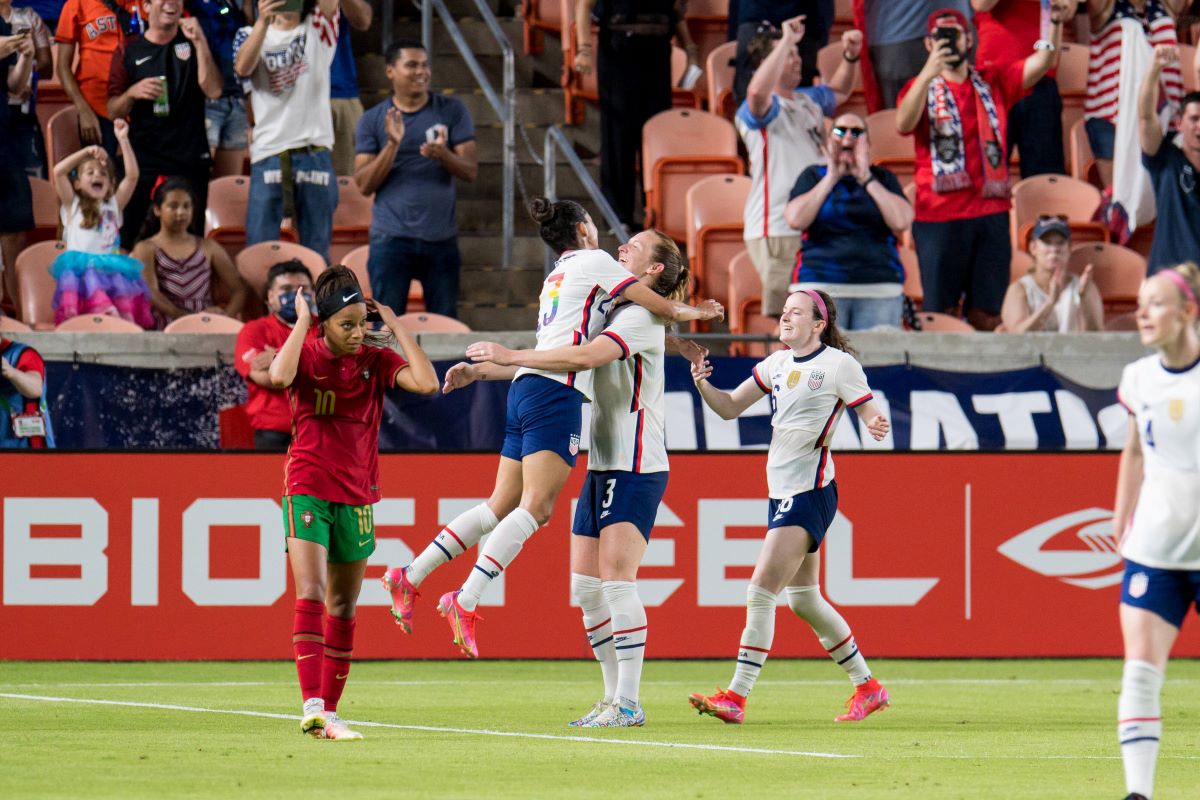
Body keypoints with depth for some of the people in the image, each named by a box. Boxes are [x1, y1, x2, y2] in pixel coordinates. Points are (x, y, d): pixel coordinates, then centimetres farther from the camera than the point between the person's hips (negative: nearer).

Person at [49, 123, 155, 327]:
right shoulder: (73, 206, 17)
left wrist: (123, 140, 12)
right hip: (80, 270, -3)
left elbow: (132, 175, 15)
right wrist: (87, 151, 2)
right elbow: (58, 171, 5)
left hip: (111, 269, 3)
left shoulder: (114, 205, 23)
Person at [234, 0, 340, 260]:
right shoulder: (251, 35, 10)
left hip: (315, 151, 1)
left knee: (317, 250, 4)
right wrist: (263, 22, -26)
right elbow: (242, 68, -11)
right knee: (258, 248, -2)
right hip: (268, 151, -1)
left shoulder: (318, 29, 12)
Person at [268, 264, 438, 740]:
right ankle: (313, 708, -26)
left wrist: (396, 327, -8)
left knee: (343, 606, 9)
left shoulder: (375, 360, 2)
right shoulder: (305, 355, -5)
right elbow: (279, 375, -29)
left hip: (356, 496, 4)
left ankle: (329, 710, 17)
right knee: (311, 594, -18)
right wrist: (302, 321, -18)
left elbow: (427, 383, -14)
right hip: (307, 490, -4)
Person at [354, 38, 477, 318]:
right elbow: (364, 184, -2)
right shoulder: (372, 121, 5)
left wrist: (443, 154, -20)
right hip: (391, 239, -1)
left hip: (442, 237, 1)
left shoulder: (452, 111, 6)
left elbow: (471, 172, 1)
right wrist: (392, 144, -16)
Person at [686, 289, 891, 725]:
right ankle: (867, 686, 25)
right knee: (803, 599, 14)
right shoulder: (777, 364, 13)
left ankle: (736, 696, -17)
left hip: (811, 492, -9)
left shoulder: (839, 364, -7)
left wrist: (876, 426, -29)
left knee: (761, 589, -16)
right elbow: (730, 407, 16)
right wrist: (703, 385, -4)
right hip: (780, 491, 9)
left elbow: (870, 415, -5)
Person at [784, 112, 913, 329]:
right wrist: (831, 178, 0)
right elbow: (796, 220, -4)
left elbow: (902, 221, -2)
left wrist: (866, 179, 0)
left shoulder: (883, 178, 15)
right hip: (822, 285, -1)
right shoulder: (813, 176, 14)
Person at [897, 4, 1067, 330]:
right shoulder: (920, 87, 4)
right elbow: (903, 124, -16)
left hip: (991, 213, 3)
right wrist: (928, 74, -30)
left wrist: (1056, 22, -14)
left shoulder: (993, 83, 14)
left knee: (987, 315, 3)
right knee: (942, 314, -2)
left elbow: (1042, 63, 5)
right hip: (939, 215, -3)